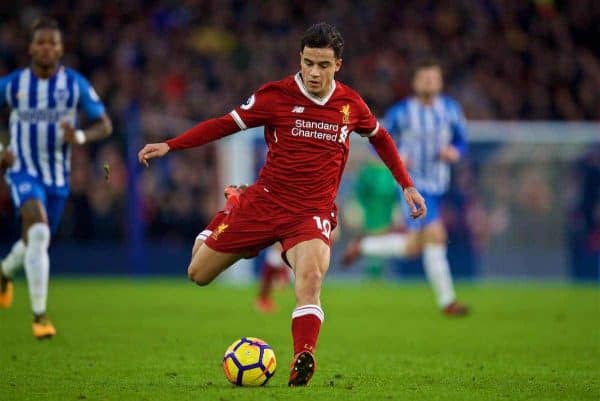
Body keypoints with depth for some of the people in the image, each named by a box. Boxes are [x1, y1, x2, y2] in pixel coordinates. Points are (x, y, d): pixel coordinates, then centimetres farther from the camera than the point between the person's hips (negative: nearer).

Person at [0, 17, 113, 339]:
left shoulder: (76, 84, -5)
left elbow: (104, 125, -3)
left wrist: (80, 137, -25)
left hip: (57, 178, 3)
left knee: (33, 243, 18)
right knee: (39, 232, -28)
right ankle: (39, 315, -24)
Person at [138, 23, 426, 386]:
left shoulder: (351, 104, 0)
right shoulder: (277, 95, -7)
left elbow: (380, 137, 20)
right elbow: (226, 124, -1)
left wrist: (408, 186, 19)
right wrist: (169, 146, -9)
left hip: (313, 213, 0)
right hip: (264, 202, 1)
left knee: (311, 277, -32)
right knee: (198, 274, 7)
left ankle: (302, 364, -34)